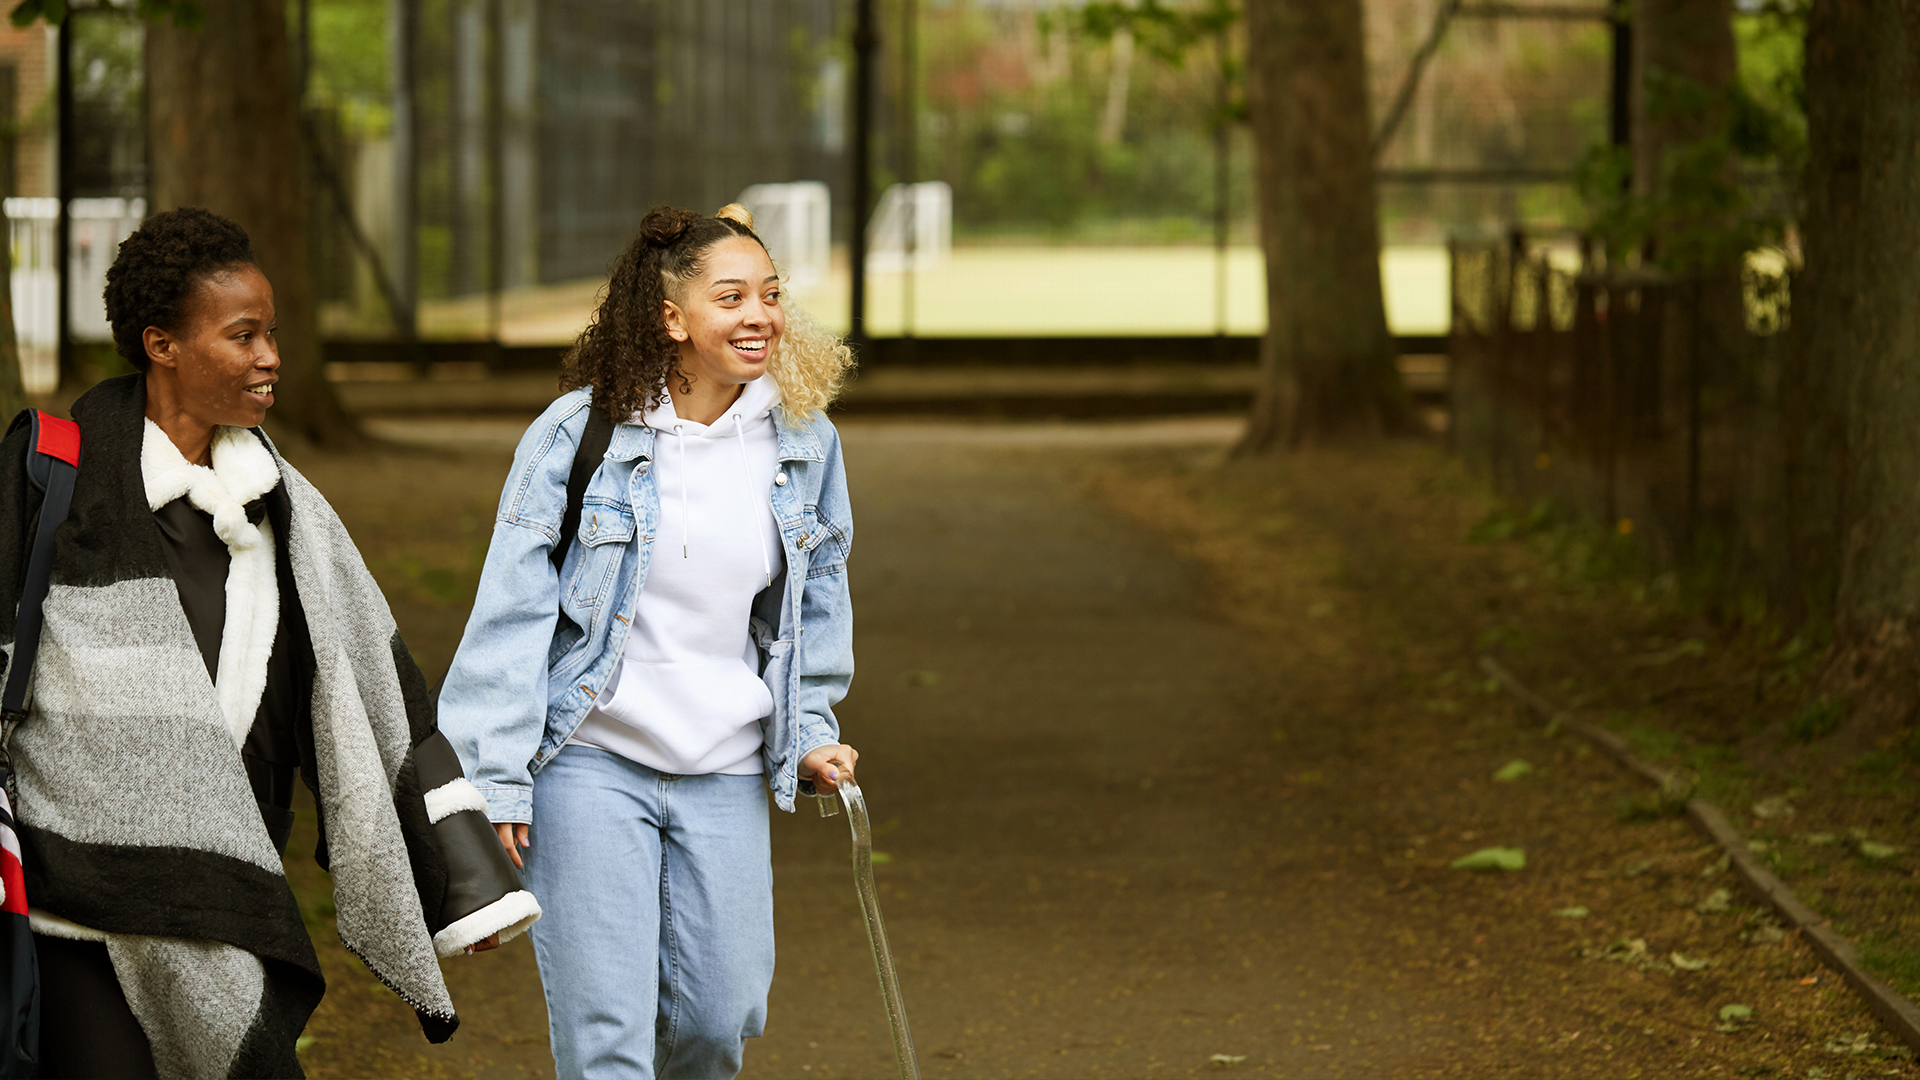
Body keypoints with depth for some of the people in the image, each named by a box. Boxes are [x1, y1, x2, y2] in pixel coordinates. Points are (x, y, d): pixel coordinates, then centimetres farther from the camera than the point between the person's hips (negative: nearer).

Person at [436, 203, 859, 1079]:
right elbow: (512, 611, -6)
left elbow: (814, 603, 18)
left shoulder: (804, 443, 3)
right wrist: (495, 779, -8)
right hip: (591, 760, -4)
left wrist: (809, 732, 12)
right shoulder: (579, 433, -9)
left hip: (726, 775, 4)